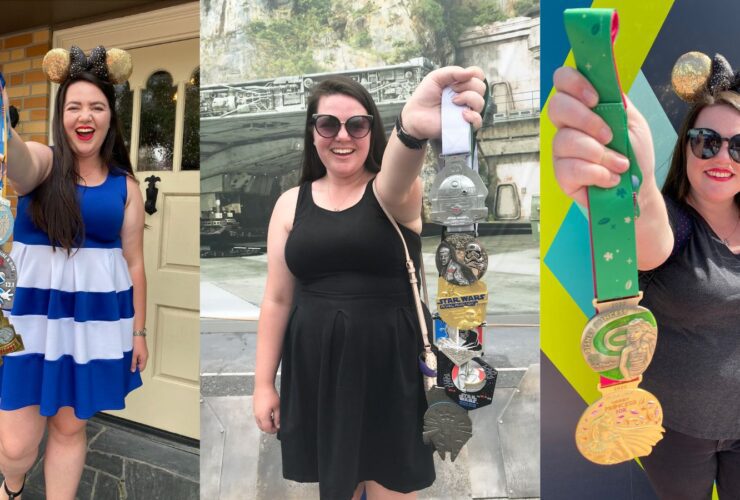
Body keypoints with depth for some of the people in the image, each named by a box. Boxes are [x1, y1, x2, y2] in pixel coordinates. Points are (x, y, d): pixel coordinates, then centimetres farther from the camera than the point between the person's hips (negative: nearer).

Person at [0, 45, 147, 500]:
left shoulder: (125, 185, 3)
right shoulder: (42, 163, -4)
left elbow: (134, 263, 6)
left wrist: (138, 331, 8)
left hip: (97, 319, 1)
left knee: (69, 427, 13)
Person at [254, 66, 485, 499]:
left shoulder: (394, 192, -7)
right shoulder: (292, 203, 3)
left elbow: (397, 178, -33)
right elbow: (278, 299, 5)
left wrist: (412, 129, -56)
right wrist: (264, 382, 5)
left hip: (389, 364, -2)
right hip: (317, 367, 3)